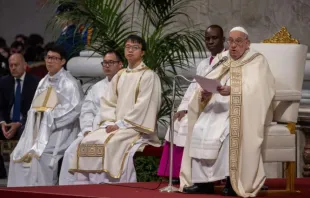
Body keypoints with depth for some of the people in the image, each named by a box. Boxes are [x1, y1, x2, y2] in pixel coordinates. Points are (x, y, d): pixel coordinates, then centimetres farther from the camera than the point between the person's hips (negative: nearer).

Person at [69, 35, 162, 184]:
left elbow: (142, 107, -12)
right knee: (88, 142, -15)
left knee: (109, 144, -32)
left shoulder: (148, 76, -3)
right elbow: (108, 103, 14)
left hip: (136, 128, -7)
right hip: (115, 126, 7)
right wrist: (110, 123, -5)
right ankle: (86, 186, -15)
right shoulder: (119, 76, 18)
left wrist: (120, 124, -16)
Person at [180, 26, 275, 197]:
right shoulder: (221, 59, 18)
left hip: (243, 111, -4)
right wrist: (204, 93, -18)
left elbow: (255, 89, -14)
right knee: (199, 129, -23)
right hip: (219, 108, 4)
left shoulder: (257, 61, 3)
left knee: (231, 131, -34)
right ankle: (203, 180, -24)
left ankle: (232, 181, -24)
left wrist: (232, 90, -32)